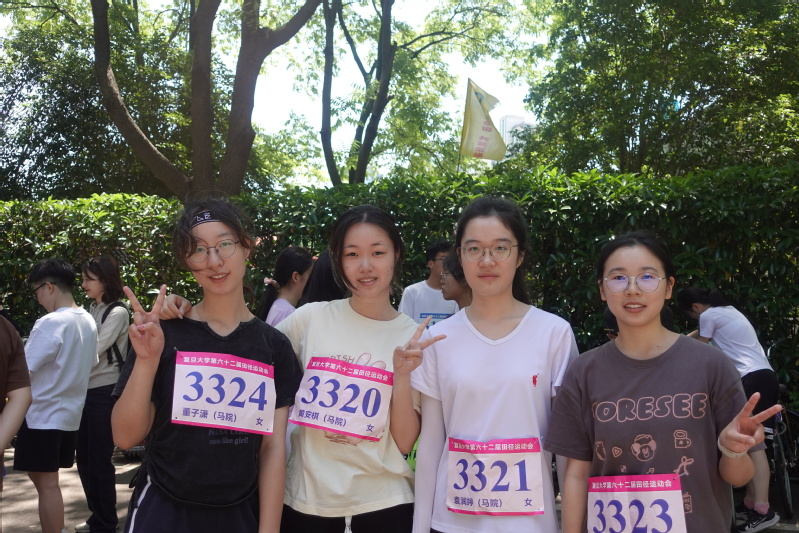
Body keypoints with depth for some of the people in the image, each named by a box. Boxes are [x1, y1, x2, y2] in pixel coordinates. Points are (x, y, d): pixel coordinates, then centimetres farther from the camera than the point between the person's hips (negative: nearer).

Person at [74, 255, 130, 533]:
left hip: (104, 393, -8)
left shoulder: (117, 313, -10)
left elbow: (95, 352, -17)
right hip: (86, 391, 8)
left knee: (99, 459, 0)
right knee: (84, 458, 14)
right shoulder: (92, 310, 13)